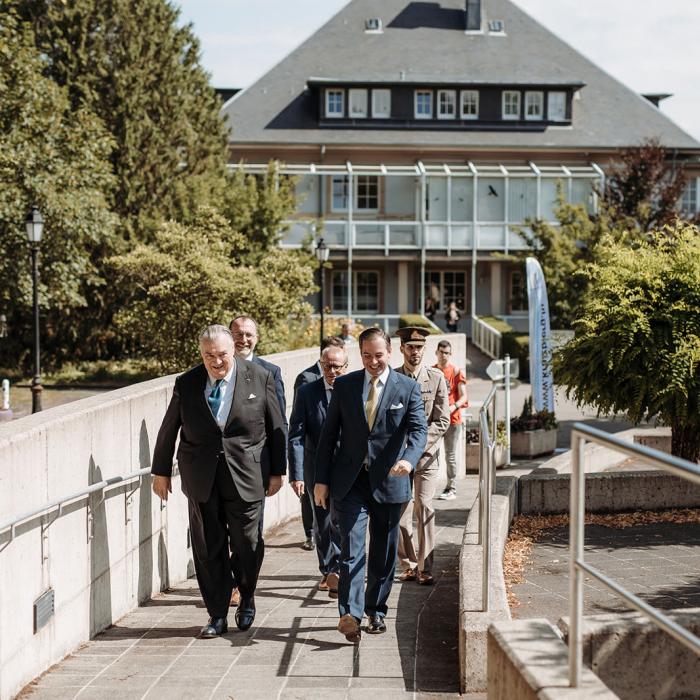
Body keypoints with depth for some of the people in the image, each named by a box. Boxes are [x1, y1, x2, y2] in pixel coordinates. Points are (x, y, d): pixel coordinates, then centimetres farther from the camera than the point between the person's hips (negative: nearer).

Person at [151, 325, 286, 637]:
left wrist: (277, 470, 5)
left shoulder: (259, 378, -1)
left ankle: (246, 599, 31)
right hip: (201, 479, 1)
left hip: (246, 477, -1)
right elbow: (168, 430, 10)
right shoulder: (186, 384, 1)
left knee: (247, 545, 4)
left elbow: (276, 427, 4)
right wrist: (161, 471, 13)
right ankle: (217, 615, 14)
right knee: (208, 549, 3)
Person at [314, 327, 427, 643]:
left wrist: (409, 459, -32)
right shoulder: (343, 386, 5)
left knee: (384, 554, 10)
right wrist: (322, 479, 2)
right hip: (350, 481, 0)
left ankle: (376, 611, 24)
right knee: (352, 549, -12)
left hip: (388, 481, 1)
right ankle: (349, 614, -19)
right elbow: (328, 435, 7)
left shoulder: (408, 388, 1)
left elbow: (418, 430, -11)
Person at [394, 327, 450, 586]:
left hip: (426, 455, -1)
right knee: (399, 513, 1)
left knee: (424, 510, -8)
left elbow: (442, 421, -1)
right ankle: (408, 566, 12)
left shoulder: (436, 378, 1)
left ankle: (425, 568, -4)